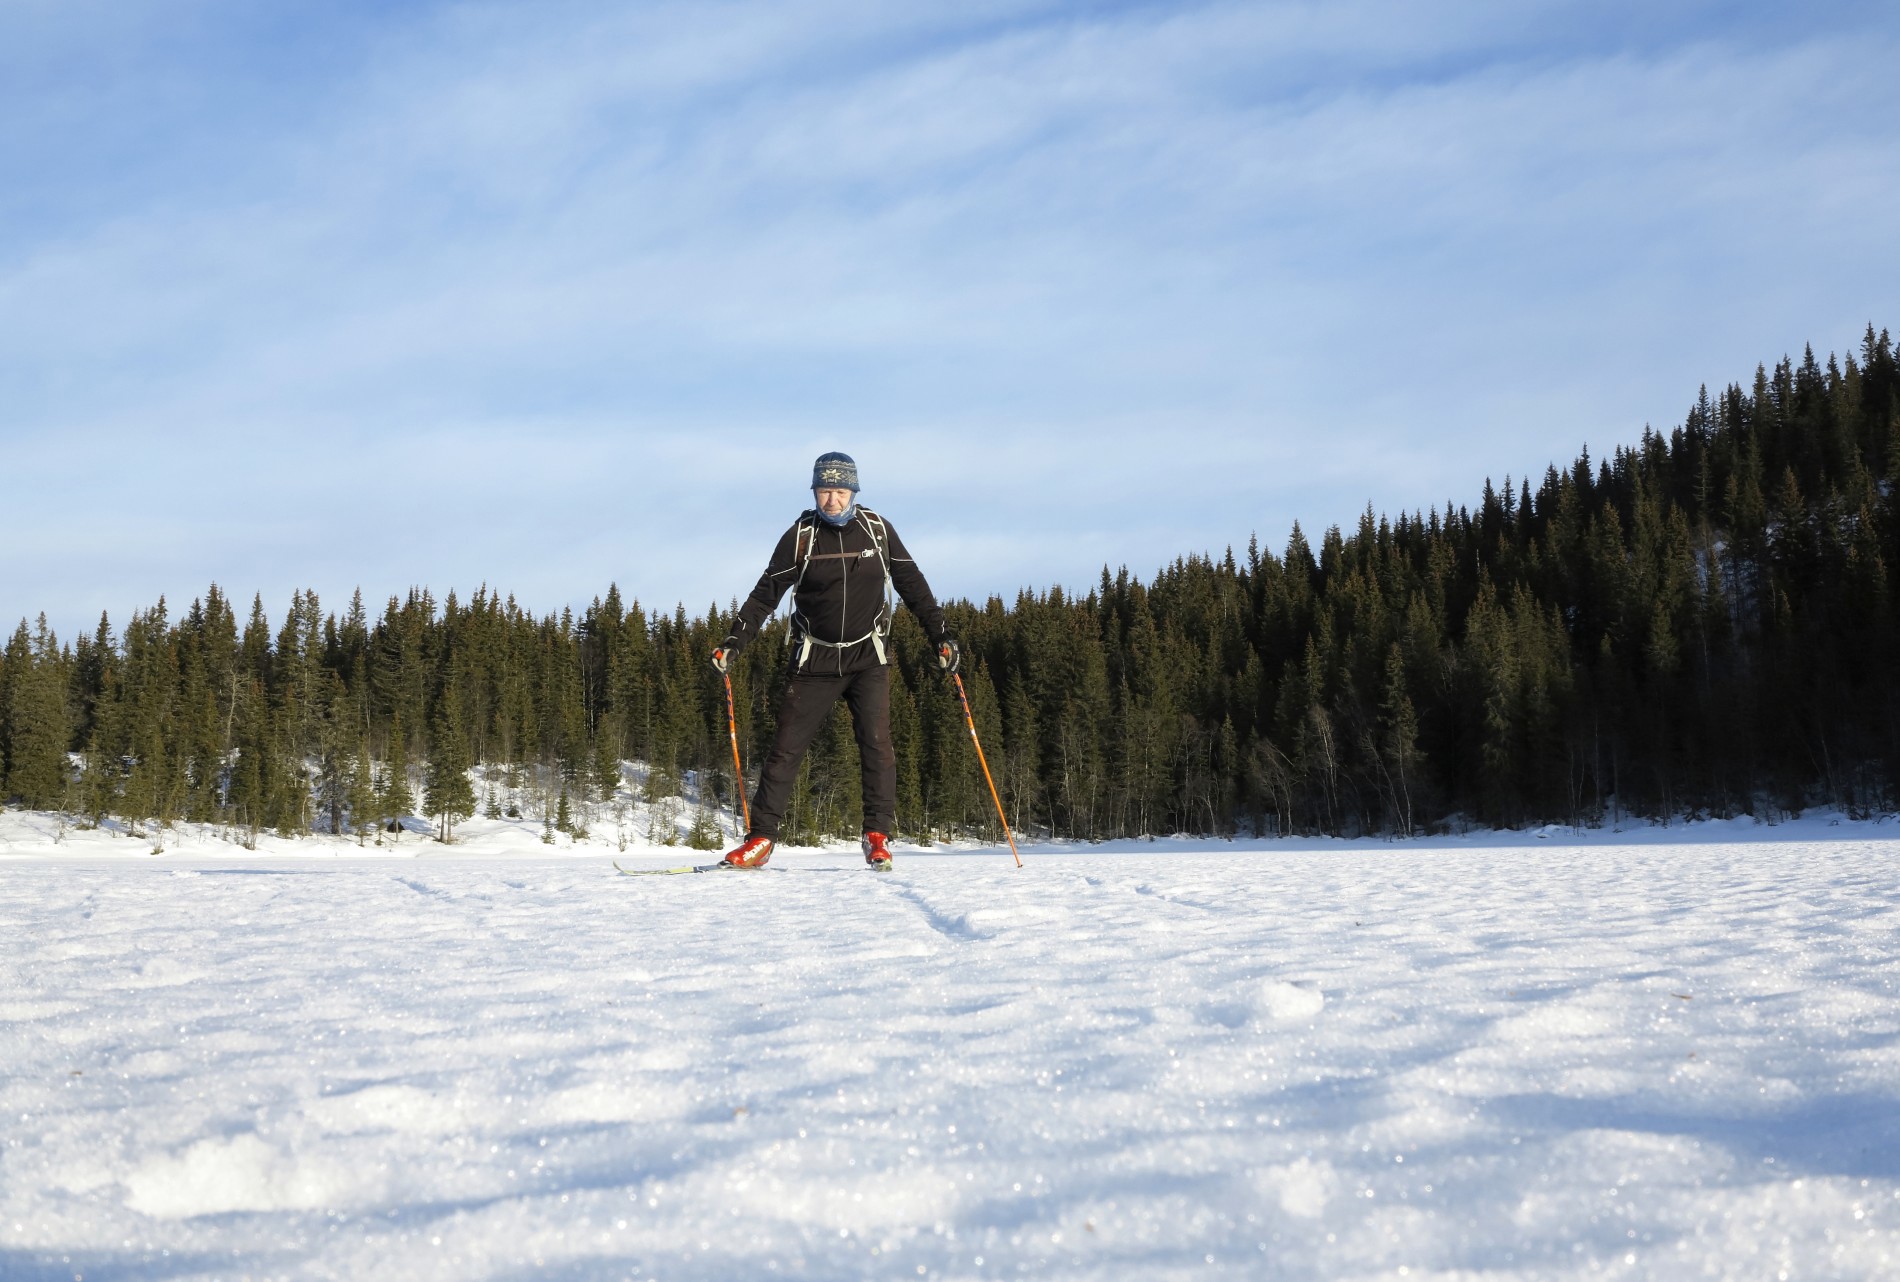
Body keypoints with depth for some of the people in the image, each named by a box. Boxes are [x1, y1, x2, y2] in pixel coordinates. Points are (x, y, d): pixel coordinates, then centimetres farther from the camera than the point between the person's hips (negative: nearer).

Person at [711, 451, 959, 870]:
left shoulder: (877, 529, 1)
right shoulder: (800, 537, -3)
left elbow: (911, 584, 9)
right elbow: (766, 593, 0)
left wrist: (939, 635, 6)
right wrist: (734, 641, -10)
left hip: (868, 657, 0)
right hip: (816, 659, 0)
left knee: (876, 744, -10)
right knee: (787, 745, -2)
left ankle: (877, 836, -3)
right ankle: (761, 837, 3)